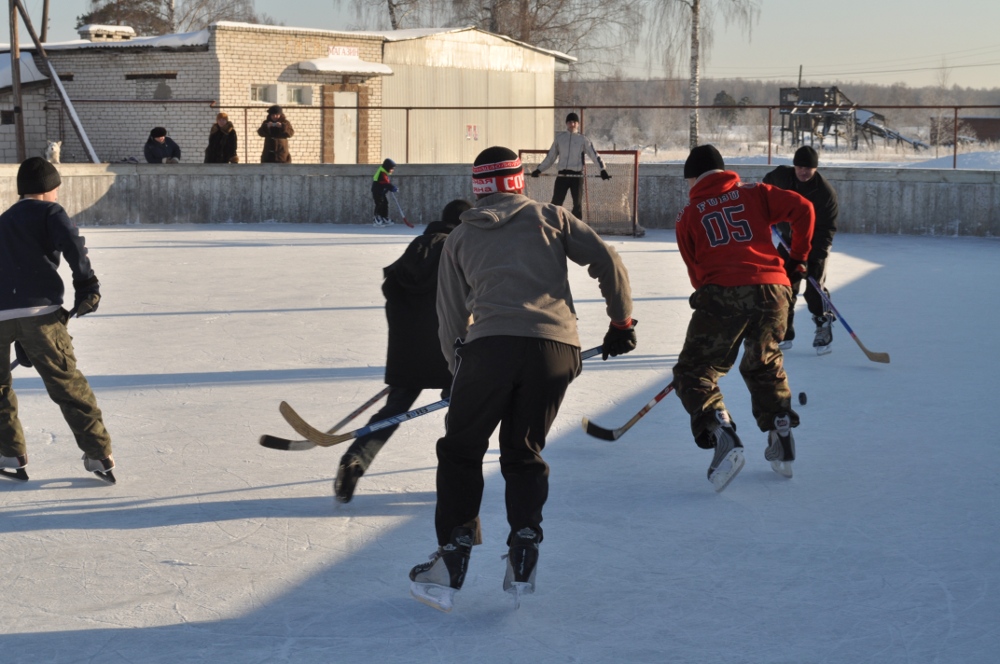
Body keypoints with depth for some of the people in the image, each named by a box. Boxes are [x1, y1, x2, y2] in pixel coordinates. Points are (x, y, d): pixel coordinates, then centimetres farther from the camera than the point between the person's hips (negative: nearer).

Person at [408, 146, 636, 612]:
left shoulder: (460, 237, 20)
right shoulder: (548, 216, 19)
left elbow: (450, 316, 20)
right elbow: (607, 261, 11)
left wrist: (459, 370, 31)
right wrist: (622, 321, 22)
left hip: (492, 345, -1)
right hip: (556, 347, 2)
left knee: (460, 451, 13)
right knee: (524, 453, 18)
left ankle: (451, 562, 7)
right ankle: (522, 563, 8)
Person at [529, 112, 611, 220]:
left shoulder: (583, 139, 4)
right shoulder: (559, 138, 10)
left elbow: (594, 155, -3)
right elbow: (551, 157, 17)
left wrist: (602, 169, -15)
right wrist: (539, 170, 15)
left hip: (577, 175, -1)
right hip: (562, 175, 1)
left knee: (577, 204, 4)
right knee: (556, 202, -4)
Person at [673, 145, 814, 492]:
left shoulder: (688, 216, 17)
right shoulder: (754, 193, 17)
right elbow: (802, 209, 7)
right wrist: (798, 258, 18)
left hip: (722, 294, -3)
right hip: (773, 290, 3)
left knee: (695, 371, 7)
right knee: (764, 365, 27)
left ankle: (723, 438, -15)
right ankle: (781, 442, 23)